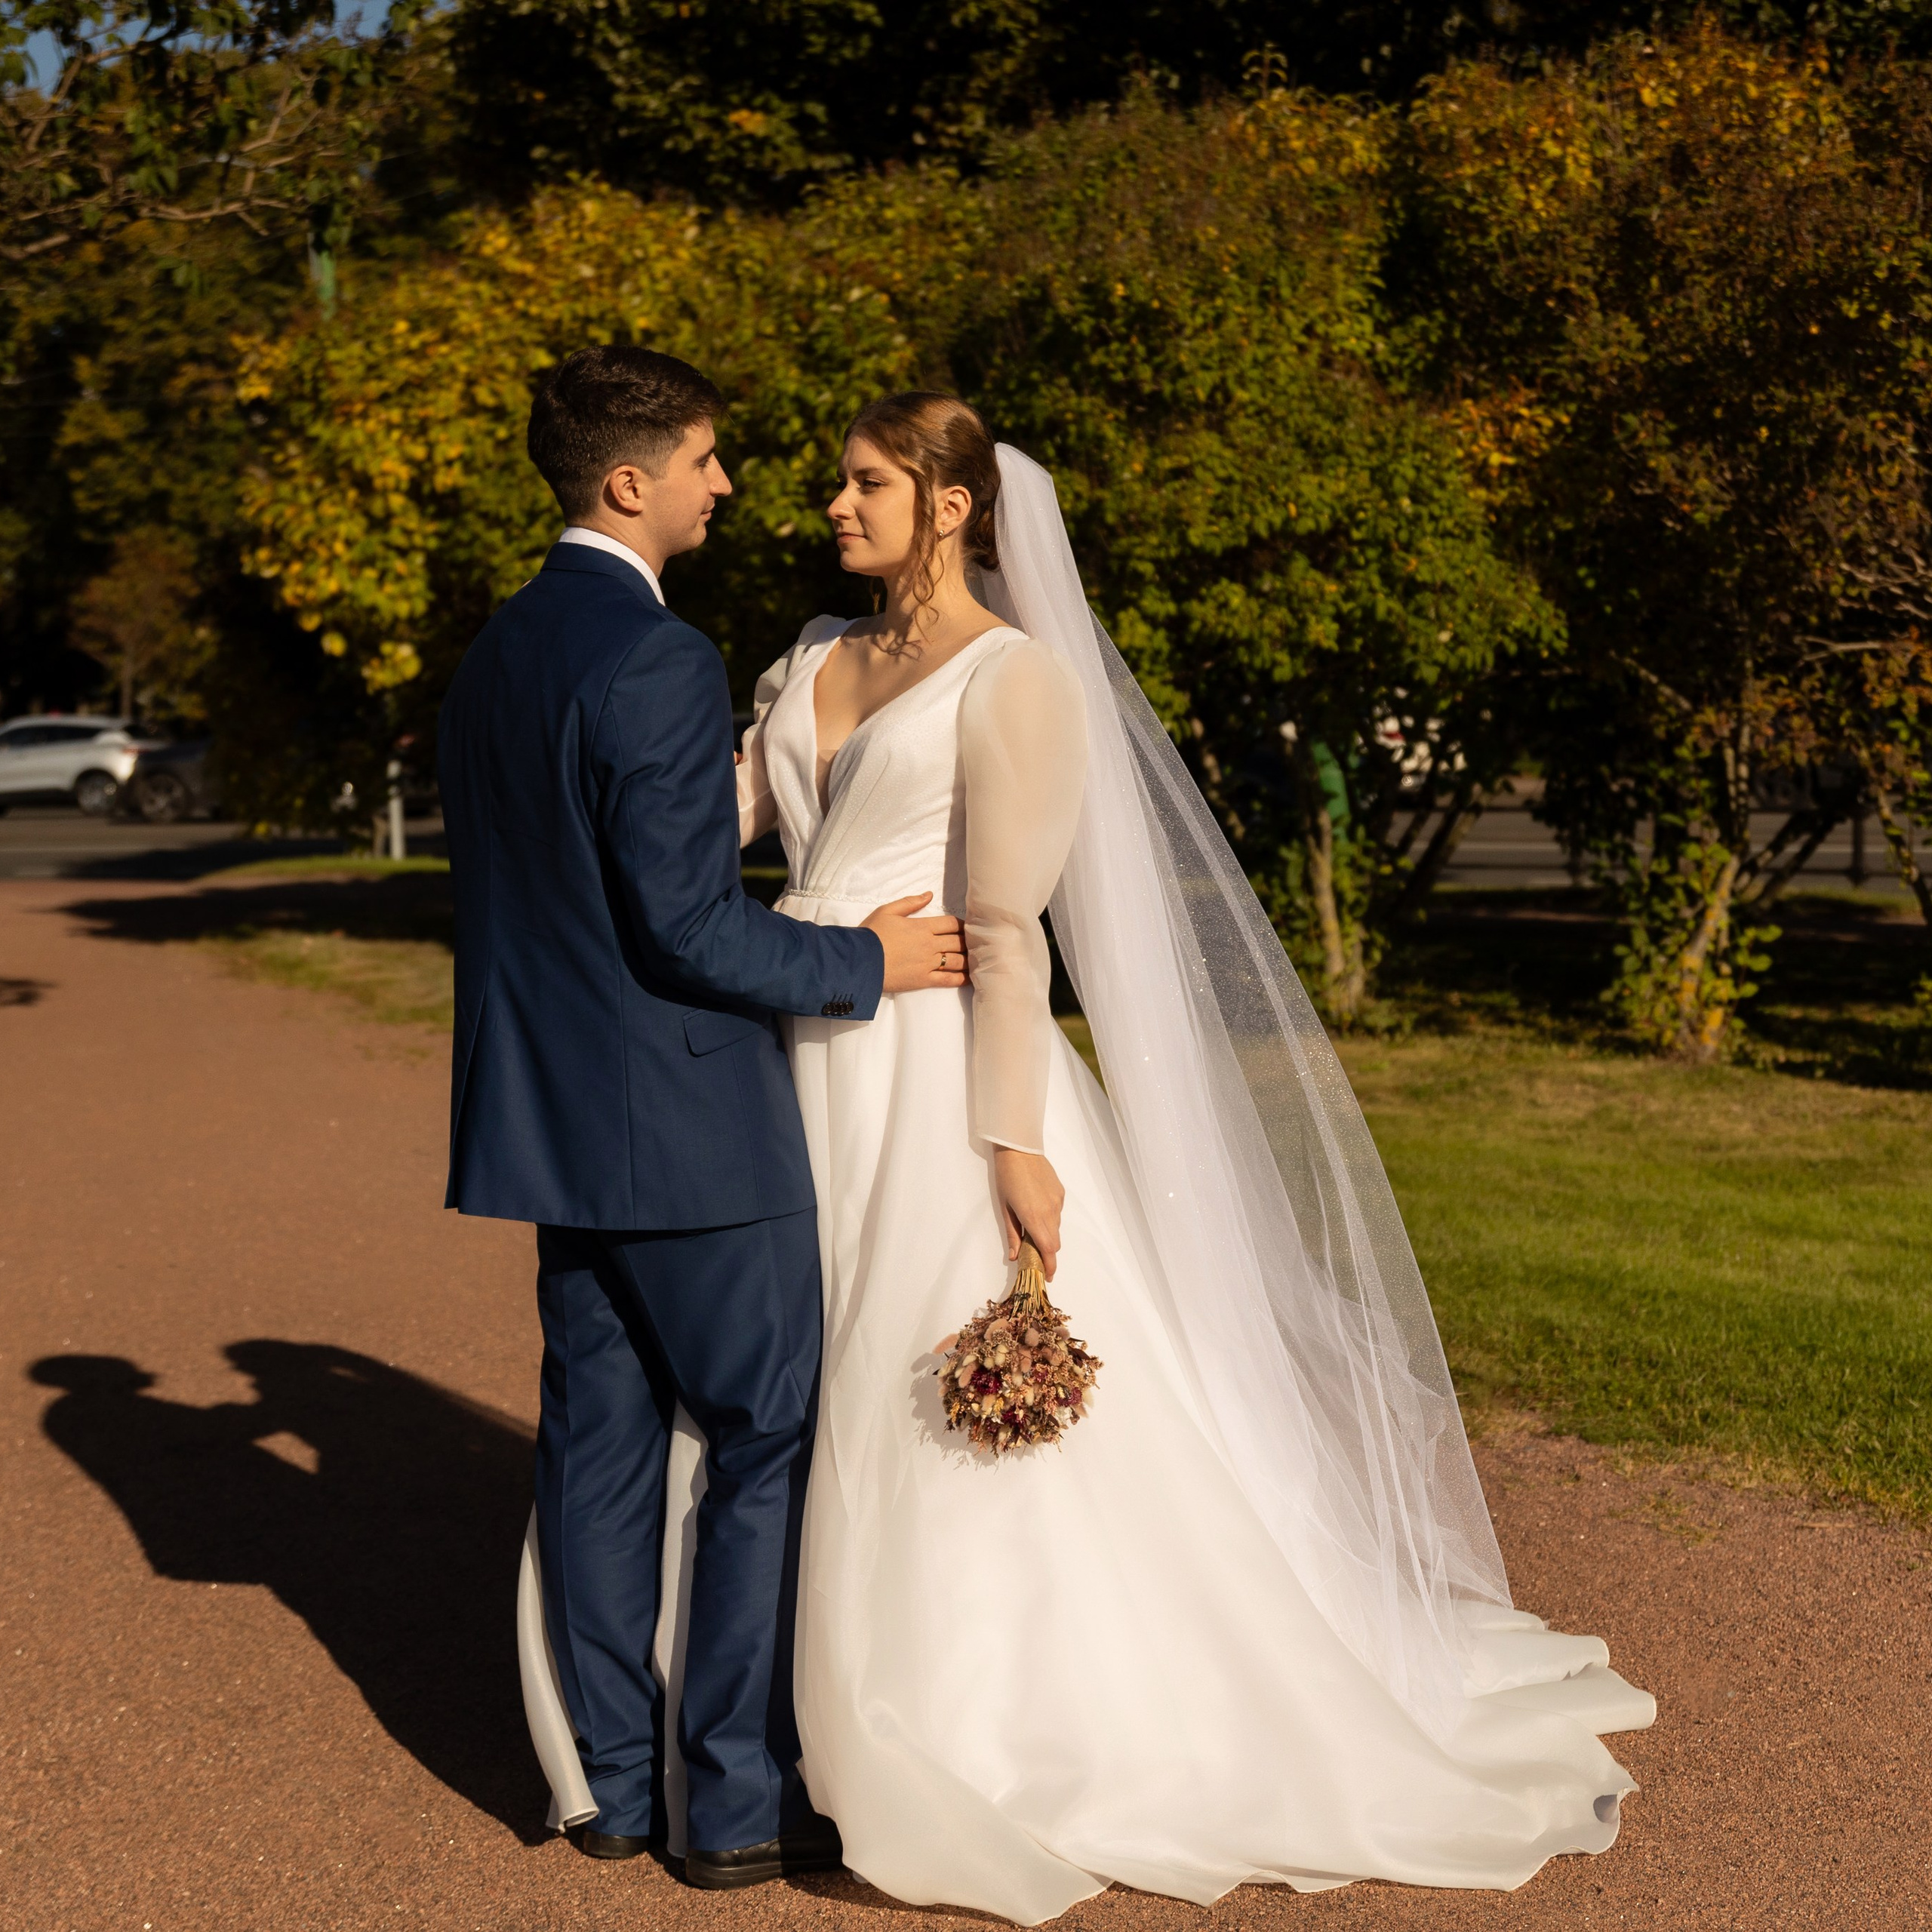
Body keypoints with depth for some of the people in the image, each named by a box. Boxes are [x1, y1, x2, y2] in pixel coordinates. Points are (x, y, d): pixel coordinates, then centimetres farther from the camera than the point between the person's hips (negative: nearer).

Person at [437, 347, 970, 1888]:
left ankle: (614, 1781, 22)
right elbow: (685, 921, -21)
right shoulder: (659, 662, -18)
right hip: (688, 1124, -9)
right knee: (772, 1446, 2)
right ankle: (742, 1799, 8)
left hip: (555, 1122, 9)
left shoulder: (495, 657, 11)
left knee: (600, 1441, 13)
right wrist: (864, 964, -10)